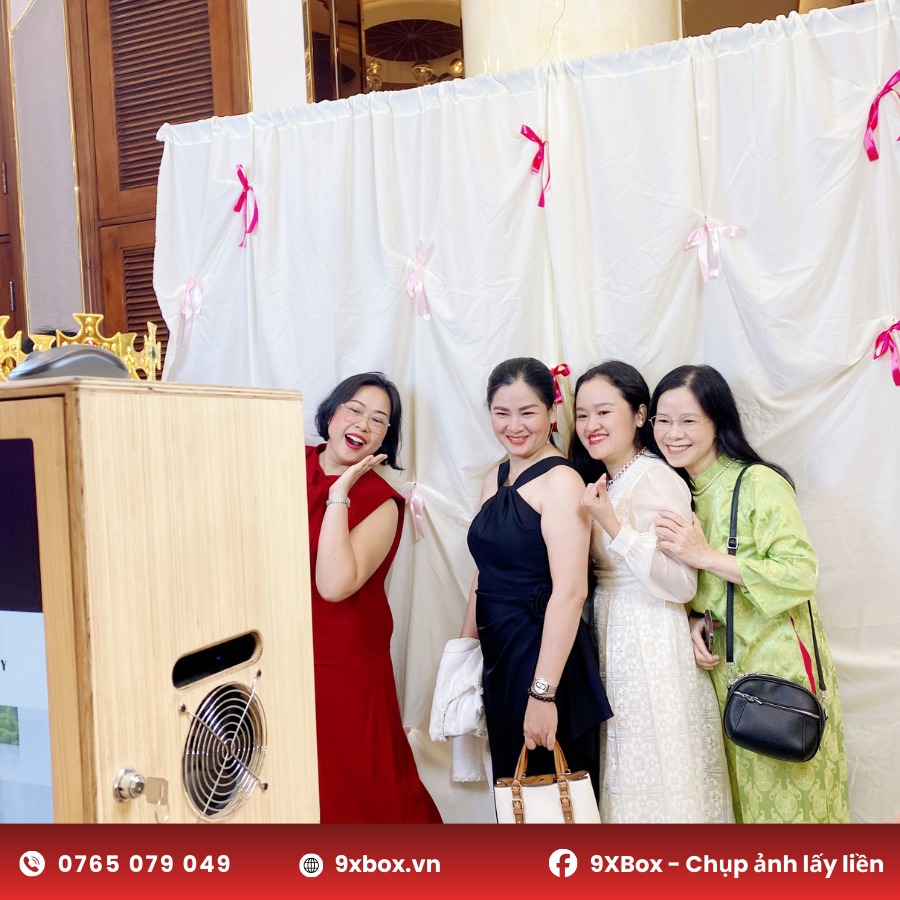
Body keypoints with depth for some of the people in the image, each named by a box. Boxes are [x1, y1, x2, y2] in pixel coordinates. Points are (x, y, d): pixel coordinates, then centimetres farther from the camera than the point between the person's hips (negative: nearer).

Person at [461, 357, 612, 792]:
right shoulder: (496, 478, 8)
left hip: (545, 659, -7)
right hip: (498, 657, 7)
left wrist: (543, 692, -25)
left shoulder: (560, 481, -16)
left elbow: (570, 591, -22)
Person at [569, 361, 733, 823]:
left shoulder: (656, 480, -15)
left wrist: (612, 524, -25)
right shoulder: (601, 483, 11)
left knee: (659, 770, 4)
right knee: (628, 773, 16)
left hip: (652, 645, -8)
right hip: (612, 642, 8)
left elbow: (681, 585, -21)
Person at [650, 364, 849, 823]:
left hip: (777, 660, -6)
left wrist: (705, 556, -24)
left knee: (787, 793, 6)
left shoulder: (759, 484, -15)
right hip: (721, 661, 6)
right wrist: (695, 619, -7)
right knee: (743, 793, 14)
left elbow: (802, 572, -22)